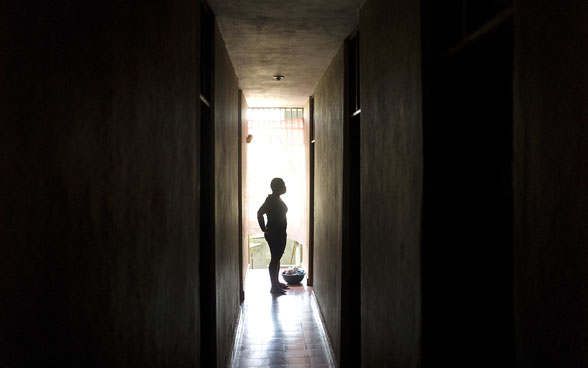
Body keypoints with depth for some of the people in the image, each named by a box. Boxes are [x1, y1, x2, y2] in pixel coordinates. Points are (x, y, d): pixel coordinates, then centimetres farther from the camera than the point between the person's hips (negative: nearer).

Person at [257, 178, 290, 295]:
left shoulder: (277, 199, 12)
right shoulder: (271, 199, -18)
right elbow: (260, 213, -26)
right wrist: (264, 229, -19)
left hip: (280, 234, 10)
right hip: (274, 234, -10)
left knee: (277, 258, 17)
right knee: (275, 259, -5)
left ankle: (277, 283, 27)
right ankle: (274, 287, 1)